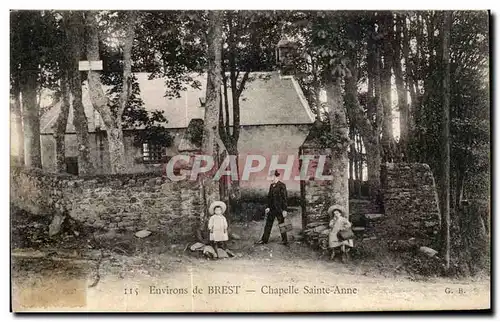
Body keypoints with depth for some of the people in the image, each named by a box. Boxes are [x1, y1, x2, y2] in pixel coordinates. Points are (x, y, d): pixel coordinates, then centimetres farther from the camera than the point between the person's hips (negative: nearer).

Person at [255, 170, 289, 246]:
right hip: (272, 208, 7)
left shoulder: (282, 186, -12)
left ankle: (285, 241, 14)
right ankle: (264, 239, 22)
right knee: (268, 224, 13)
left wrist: (284, 210, -15)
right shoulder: (271, 185, 10)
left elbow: (284, 198, -13)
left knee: (281, 224, 2)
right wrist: (268, 207, 11)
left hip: (279, 208, -7)